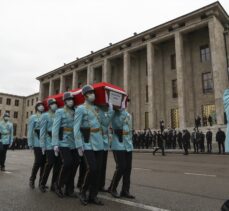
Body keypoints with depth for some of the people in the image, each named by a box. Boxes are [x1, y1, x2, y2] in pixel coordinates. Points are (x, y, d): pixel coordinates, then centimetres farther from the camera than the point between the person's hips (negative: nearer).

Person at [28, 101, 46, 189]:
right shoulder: (33, 117, 4)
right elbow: (30, 131, -2)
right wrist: (30, 143, -8)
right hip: (38, 143, -3)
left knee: (44, 162, 5)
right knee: (38, 162, -5)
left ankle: (41, 181, 17)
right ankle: (32, 179, 15)